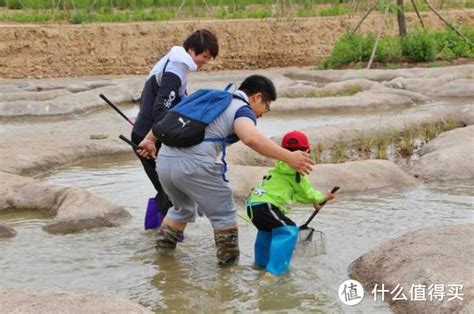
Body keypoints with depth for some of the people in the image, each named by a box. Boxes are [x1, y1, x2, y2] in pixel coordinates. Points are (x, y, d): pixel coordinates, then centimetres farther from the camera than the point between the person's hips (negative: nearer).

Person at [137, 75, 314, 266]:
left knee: (182, 208, 32)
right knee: (223, 213, 13)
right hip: (194, 165, -8)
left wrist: (150, 139, 35)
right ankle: (228, 256, 18)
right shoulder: (241, 109, 1)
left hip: (164, 161, 8)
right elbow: (251, 138, -22)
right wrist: (289, 157, -24)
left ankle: (163, 247, 37)